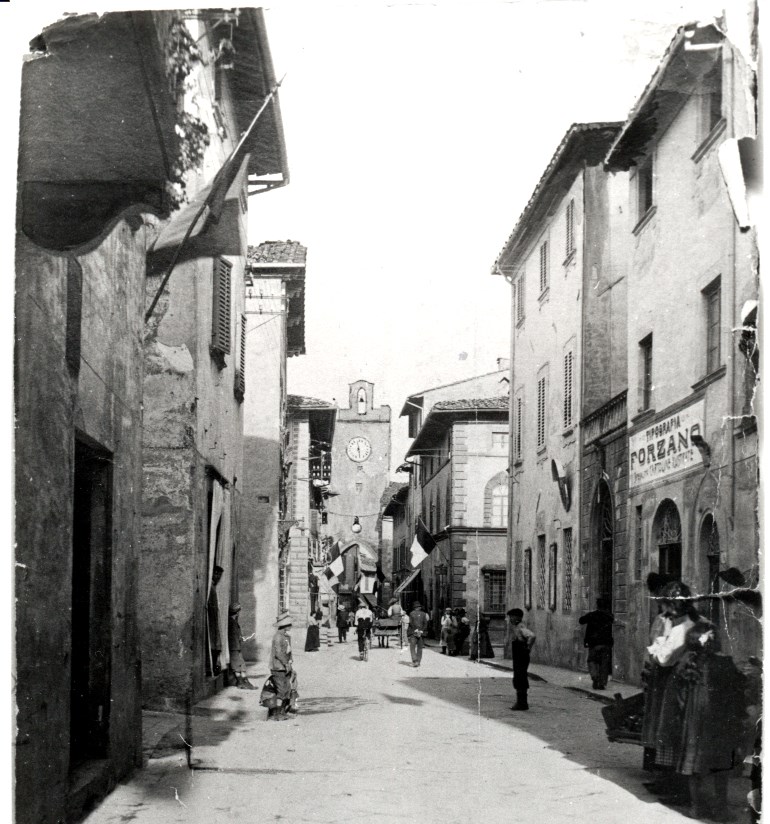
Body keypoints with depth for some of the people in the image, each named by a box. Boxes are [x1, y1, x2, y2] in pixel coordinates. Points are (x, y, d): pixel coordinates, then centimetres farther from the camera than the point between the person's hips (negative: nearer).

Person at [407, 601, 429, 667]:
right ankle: (418, 662, 10)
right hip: (421, 633, 3)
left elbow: (411, 623, -10)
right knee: (419, 648, 12)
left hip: (413, 633, -3)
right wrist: (421, 631, -4)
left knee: (412, 647, -2)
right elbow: (425, 623, -3)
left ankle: (415, 661, -18)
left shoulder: (411, 613, 0)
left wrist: (416, 630, -8)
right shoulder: (423, 614, 6)